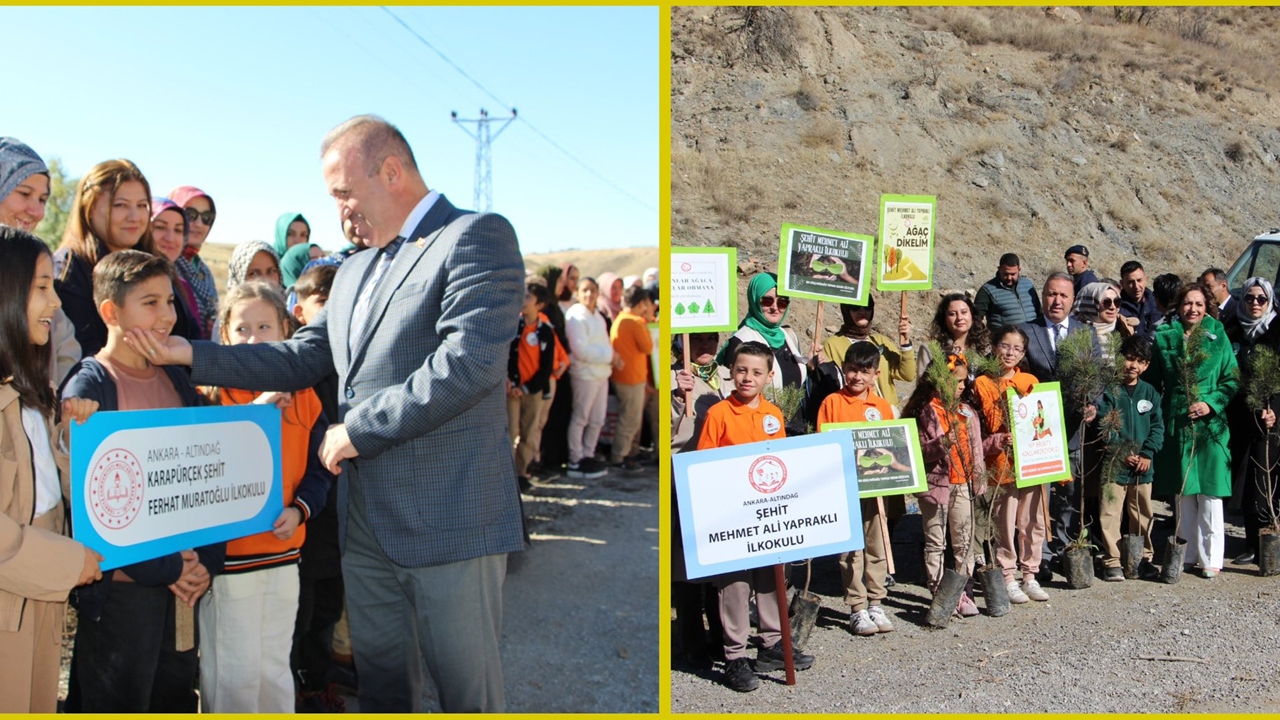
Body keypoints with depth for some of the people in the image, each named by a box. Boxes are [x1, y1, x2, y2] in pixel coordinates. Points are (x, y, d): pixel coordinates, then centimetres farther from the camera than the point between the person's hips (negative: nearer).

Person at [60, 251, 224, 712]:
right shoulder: (87, 389, -11)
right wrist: (161, 567, -16)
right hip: (122, 584, -6)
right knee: (118, 705, 7)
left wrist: (207, 561, -1)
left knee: (177, 696, 18)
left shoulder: (177, 381, 9)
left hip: (186, 578, 6)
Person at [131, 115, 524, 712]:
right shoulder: (354, 270, 19)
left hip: (449, 520, -8)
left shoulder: (477, 237, -10)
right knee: (381, 684, 19)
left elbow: (470, 362, -22)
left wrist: (357, 430, -15)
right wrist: (189, 354, 7)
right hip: (367, 522, 8)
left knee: (468, 695, 5)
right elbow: (299, 361, 17)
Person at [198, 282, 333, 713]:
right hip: (228, 555, -3)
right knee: (234, 672, 4)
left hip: (284, 551, 3)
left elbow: (318, 468, 5)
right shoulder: (212, 392, -5)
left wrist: (300, 509, -11)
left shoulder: (303, 396, 4)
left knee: (275, 667, 18)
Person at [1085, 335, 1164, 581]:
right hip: (1114, 465, -4)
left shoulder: (1150, 392, 9)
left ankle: (1144, 558, 25)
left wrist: (1147, 454, -5)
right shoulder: (1109, 391, -4)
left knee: (1142, 515, 12)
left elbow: (1158, 427, 7)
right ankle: (1112, 562, 5)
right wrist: (1124, 454, -13)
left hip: (1143, 466, 4)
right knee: (1110, 514, -3)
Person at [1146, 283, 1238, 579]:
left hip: (1210, 424, -1)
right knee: (1183, 492, 9)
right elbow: (1152, 382, 9)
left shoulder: (1218, 337, 3)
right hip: (1175, 424, 2)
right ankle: (1188, 553, 19)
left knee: (1210, 493, -1)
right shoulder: (1164, 337, 6)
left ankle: (1211, 557, 7)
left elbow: (1232, 380, 2)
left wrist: (1211, 403, -12)